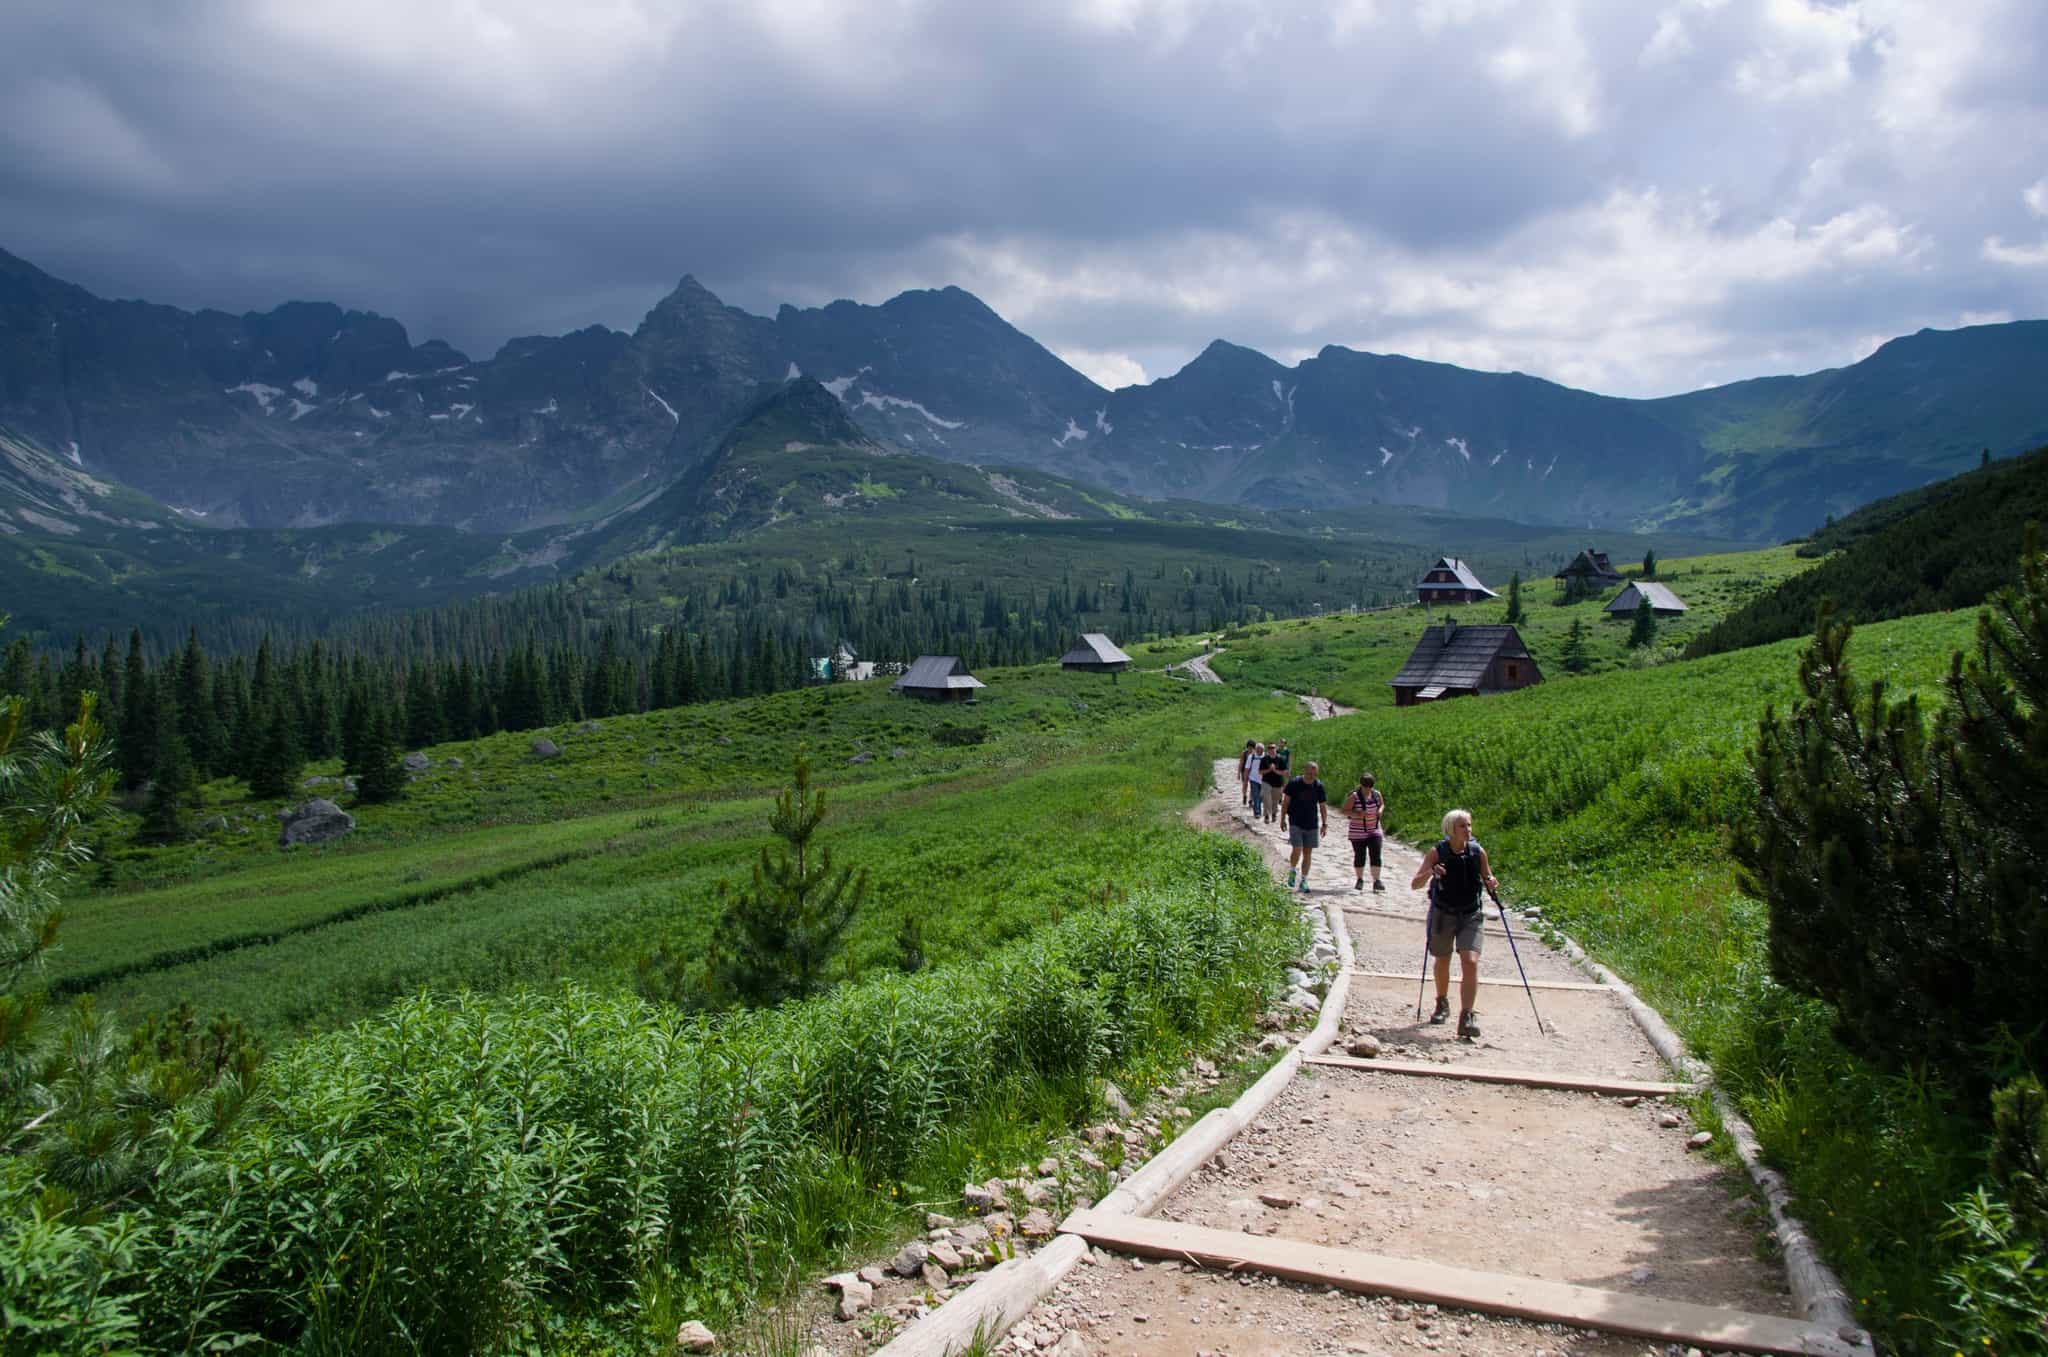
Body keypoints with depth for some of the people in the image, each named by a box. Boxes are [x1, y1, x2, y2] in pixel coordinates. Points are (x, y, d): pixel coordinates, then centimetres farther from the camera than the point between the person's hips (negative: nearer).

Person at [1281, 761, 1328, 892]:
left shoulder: (1319, 786, 0)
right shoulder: (1294, 784, -7)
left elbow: (1323, 806, 7)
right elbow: (1286, 801, 1)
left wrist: (1324, 824, 2)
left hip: (1312, 825, 3)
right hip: (1296, 823, -3)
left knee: (1307, 853, 6)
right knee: (1297, 850, -14)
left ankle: (1304, 881, 16)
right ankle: (1292, 871, 15)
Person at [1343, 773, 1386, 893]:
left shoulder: (1377, 794, 1)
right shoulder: (1354, 797, -11)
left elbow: (1382, 804, 19)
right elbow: (1344, 811, -10)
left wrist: (1380, 810, -5)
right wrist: (1357, 814, -26)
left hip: (1374, 830, 3)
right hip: (1358, 832, -3)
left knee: (1376, 855, -7)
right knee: (1360, 857, 5)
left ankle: (1377, 881, -5)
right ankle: (1359, 880, 22)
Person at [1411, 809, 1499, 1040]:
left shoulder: (1478, 852, -6)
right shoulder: (1437, 852, -11)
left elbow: (1488, 879, 9)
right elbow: (1415, 884, -11)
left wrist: (1491, 884, -15)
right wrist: (1430, 873, -31)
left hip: (1470, 916, 0)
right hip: (1443, 914, 0)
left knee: (1471, 962, -15)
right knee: (1443, 961, 15)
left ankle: (1467, 1017, -15)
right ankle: (1442, 1004, 40)